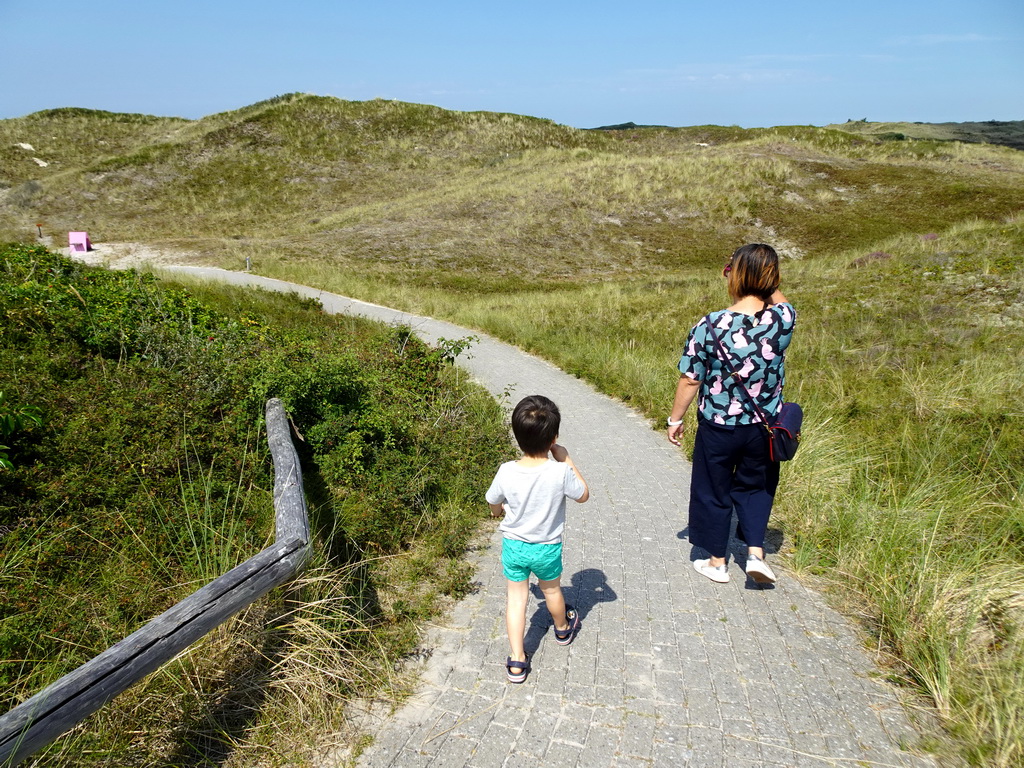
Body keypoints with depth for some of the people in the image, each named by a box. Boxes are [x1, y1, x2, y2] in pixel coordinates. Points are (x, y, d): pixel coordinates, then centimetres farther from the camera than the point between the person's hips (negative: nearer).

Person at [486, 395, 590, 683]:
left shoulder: (506, 472, -21)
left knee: (516, 597, 16)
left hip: (513, 545, 0)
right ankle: (563, 629, 54)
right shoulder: (561, 472, -27)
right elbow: (583, 495, -6)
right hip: (547, 548, 0)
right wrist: (566, 459, -6)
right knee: (551, 591, 26)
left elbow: (494, 509, -3)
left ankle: (517, 661, 19)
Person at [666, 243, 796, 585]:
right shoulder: (784, 318, -14)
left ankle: (717, 562, 32)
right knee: (755, 487, 27)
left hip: (718, 427, -2)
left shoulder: (710, 326, -22)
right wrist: (763, 278, 1)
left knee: (714, 492, 18)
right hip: (764, 426, 3)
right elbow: (779, 301, 13)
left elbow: (690, 380, -13)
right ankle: (756, 552, 19)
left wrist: (675, 418, 0)